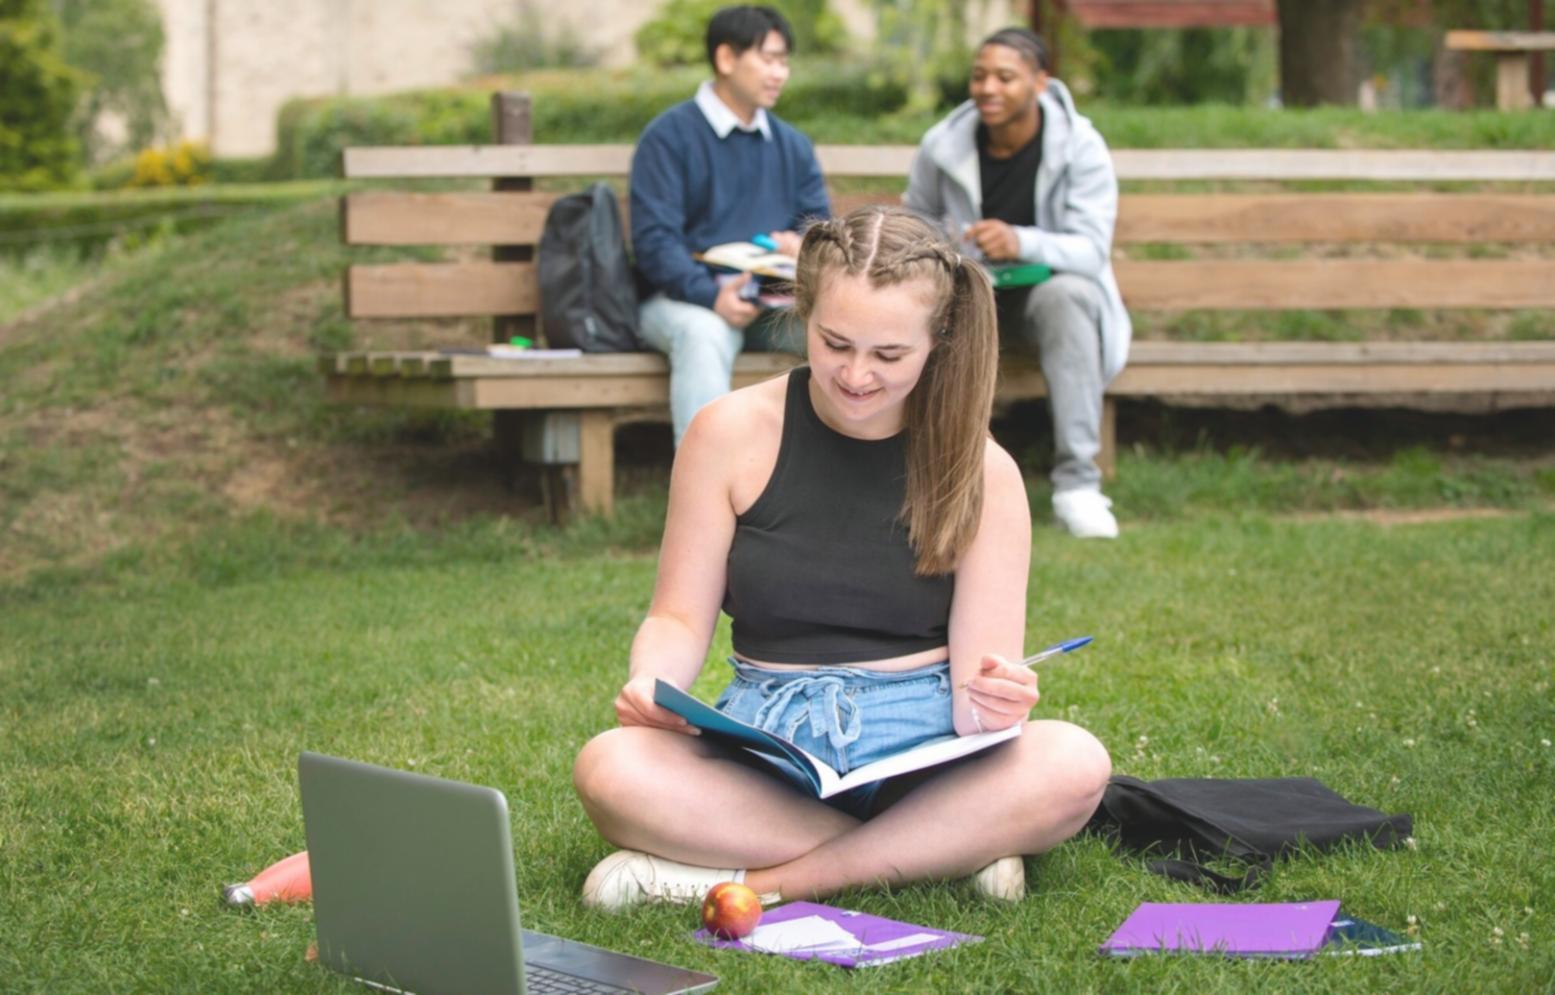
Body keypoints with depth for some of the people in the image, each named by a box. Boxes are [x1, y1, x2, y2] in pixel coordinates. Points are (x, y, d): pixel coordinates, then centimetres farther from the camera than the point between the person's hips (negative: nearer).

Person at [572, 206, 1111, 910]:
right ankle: (944, 851, -23)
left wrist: (991, 703, -29)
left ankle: (763, 880, -24)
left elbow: (977, 682, -4)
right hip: (767, 746, 0)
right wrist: (653, 681, -19)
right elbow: (679, 617, 4)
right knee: (609, 768, -31)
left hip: (922, 749, 0)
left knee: (1075, 765, -31)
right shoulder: (732, 434, -1)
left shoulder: (980, 471, -1)